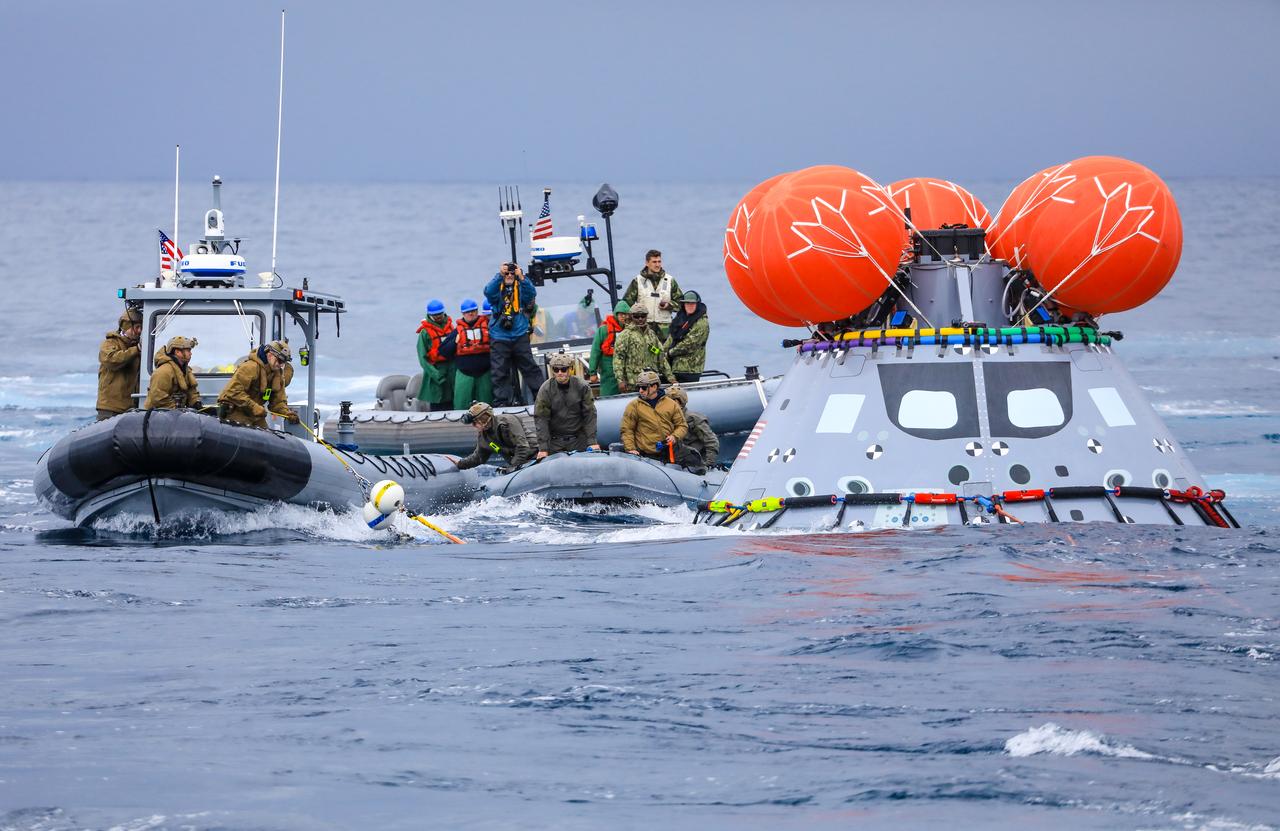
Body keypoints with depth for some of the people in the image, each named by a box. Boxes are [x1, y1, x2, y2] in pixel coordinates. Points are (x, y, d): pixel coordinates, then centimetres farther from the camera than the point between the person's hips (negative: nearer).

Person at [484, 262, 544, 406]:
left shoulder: (520, 289, 6)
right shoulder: (497, 289, 4)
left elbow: (531, 293, -14)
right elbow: (489, 292, -18)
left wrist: (521, 277, -28)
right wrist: (500, 275, -29)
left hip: (519, 335, 1)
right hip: (499, 338, -1)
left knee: (530, 367, 4)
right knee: (499, 373, 0)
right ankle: (501, 402, 4)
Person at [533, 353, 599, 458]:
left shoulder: (582, 387, -6)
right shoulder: (545, 389, -8)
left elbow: (589, 415, -5)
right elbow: (541, 418, -9)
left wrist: (592, 442, -11)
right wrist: (543, 448, -14)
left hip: (578, 439, 0)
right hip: (555, 440, 0)